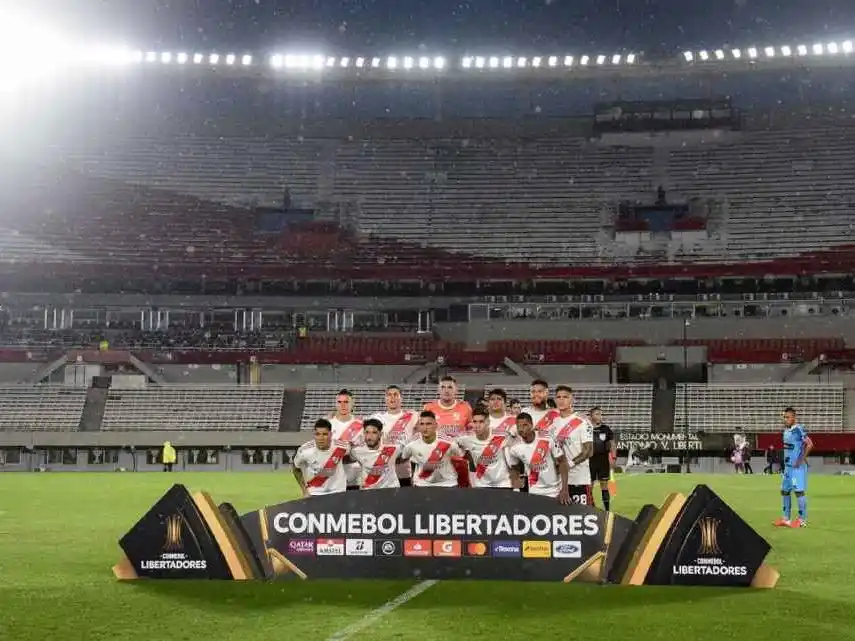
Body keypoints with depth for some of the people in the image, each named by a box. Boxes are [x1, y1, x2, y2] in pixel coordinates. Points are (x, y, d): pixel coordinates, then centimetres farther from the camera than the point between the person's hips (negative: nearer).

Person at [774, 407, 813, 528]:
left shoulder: (799, 429, -15)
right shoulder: (786, 430, 11)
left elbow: (809, 444, -21)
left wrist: (801, 459, -21)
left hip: (798, 467, -9)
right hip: (788, 466, 9)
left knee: (799, 491, -7)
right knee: (784, 491, 12)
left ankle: (802, 519, 0)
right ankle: (786, 518, 21)